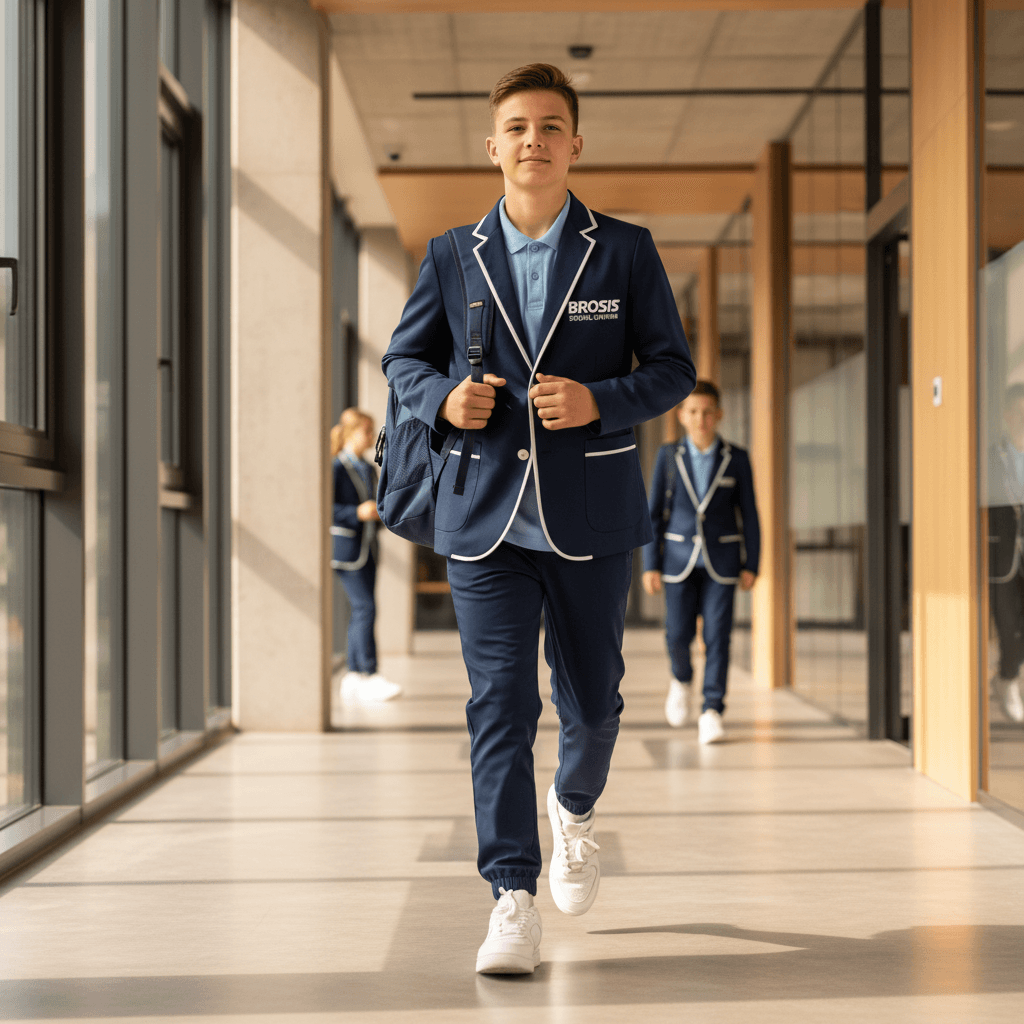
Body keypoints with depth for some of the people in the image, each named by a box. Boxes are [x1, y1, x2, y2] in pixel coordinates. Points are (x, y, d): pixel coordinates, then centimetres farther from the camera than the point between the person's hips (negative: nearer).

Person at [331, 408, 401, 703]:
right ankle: (370, 676, -12)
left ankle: (353, 677, 12)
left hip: (367, 546, 8)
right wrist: (357, 513, -25)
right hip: (346, 545, -8)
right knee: (365, 607, -13)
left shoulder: (368, 468, 16)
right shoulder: (337, 467, -10)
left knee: (360, 612, 7)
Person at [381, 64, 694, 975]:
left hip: (591, 512, 0)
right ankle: (514, 901, -3)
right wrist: (442, 398, -7)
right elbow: (404, 357, 15)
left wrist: (601, 402, -15)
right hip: (485, 513, 0)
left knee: (592, 697, 12)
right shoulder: (452, 257, 6)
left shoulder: (626, 251, 3)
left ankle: (575, 808, 44)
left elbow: (673, 367, 4)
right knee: (500, 702, -6)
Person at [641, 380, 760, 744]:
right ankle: (682, 680, 32)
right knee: (678, 634, 0)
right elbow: (654, 513, 2)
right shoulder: (668, 456, 1)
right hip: (680, 559, 1)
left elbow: (748, 515, 3)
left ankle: (711, 712, -2)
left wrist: (750, 564, -1)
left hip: (721, 560, 0)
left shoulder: (736, 460, 0)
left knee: (717, 635, -6)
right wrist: (650, 565, -3)